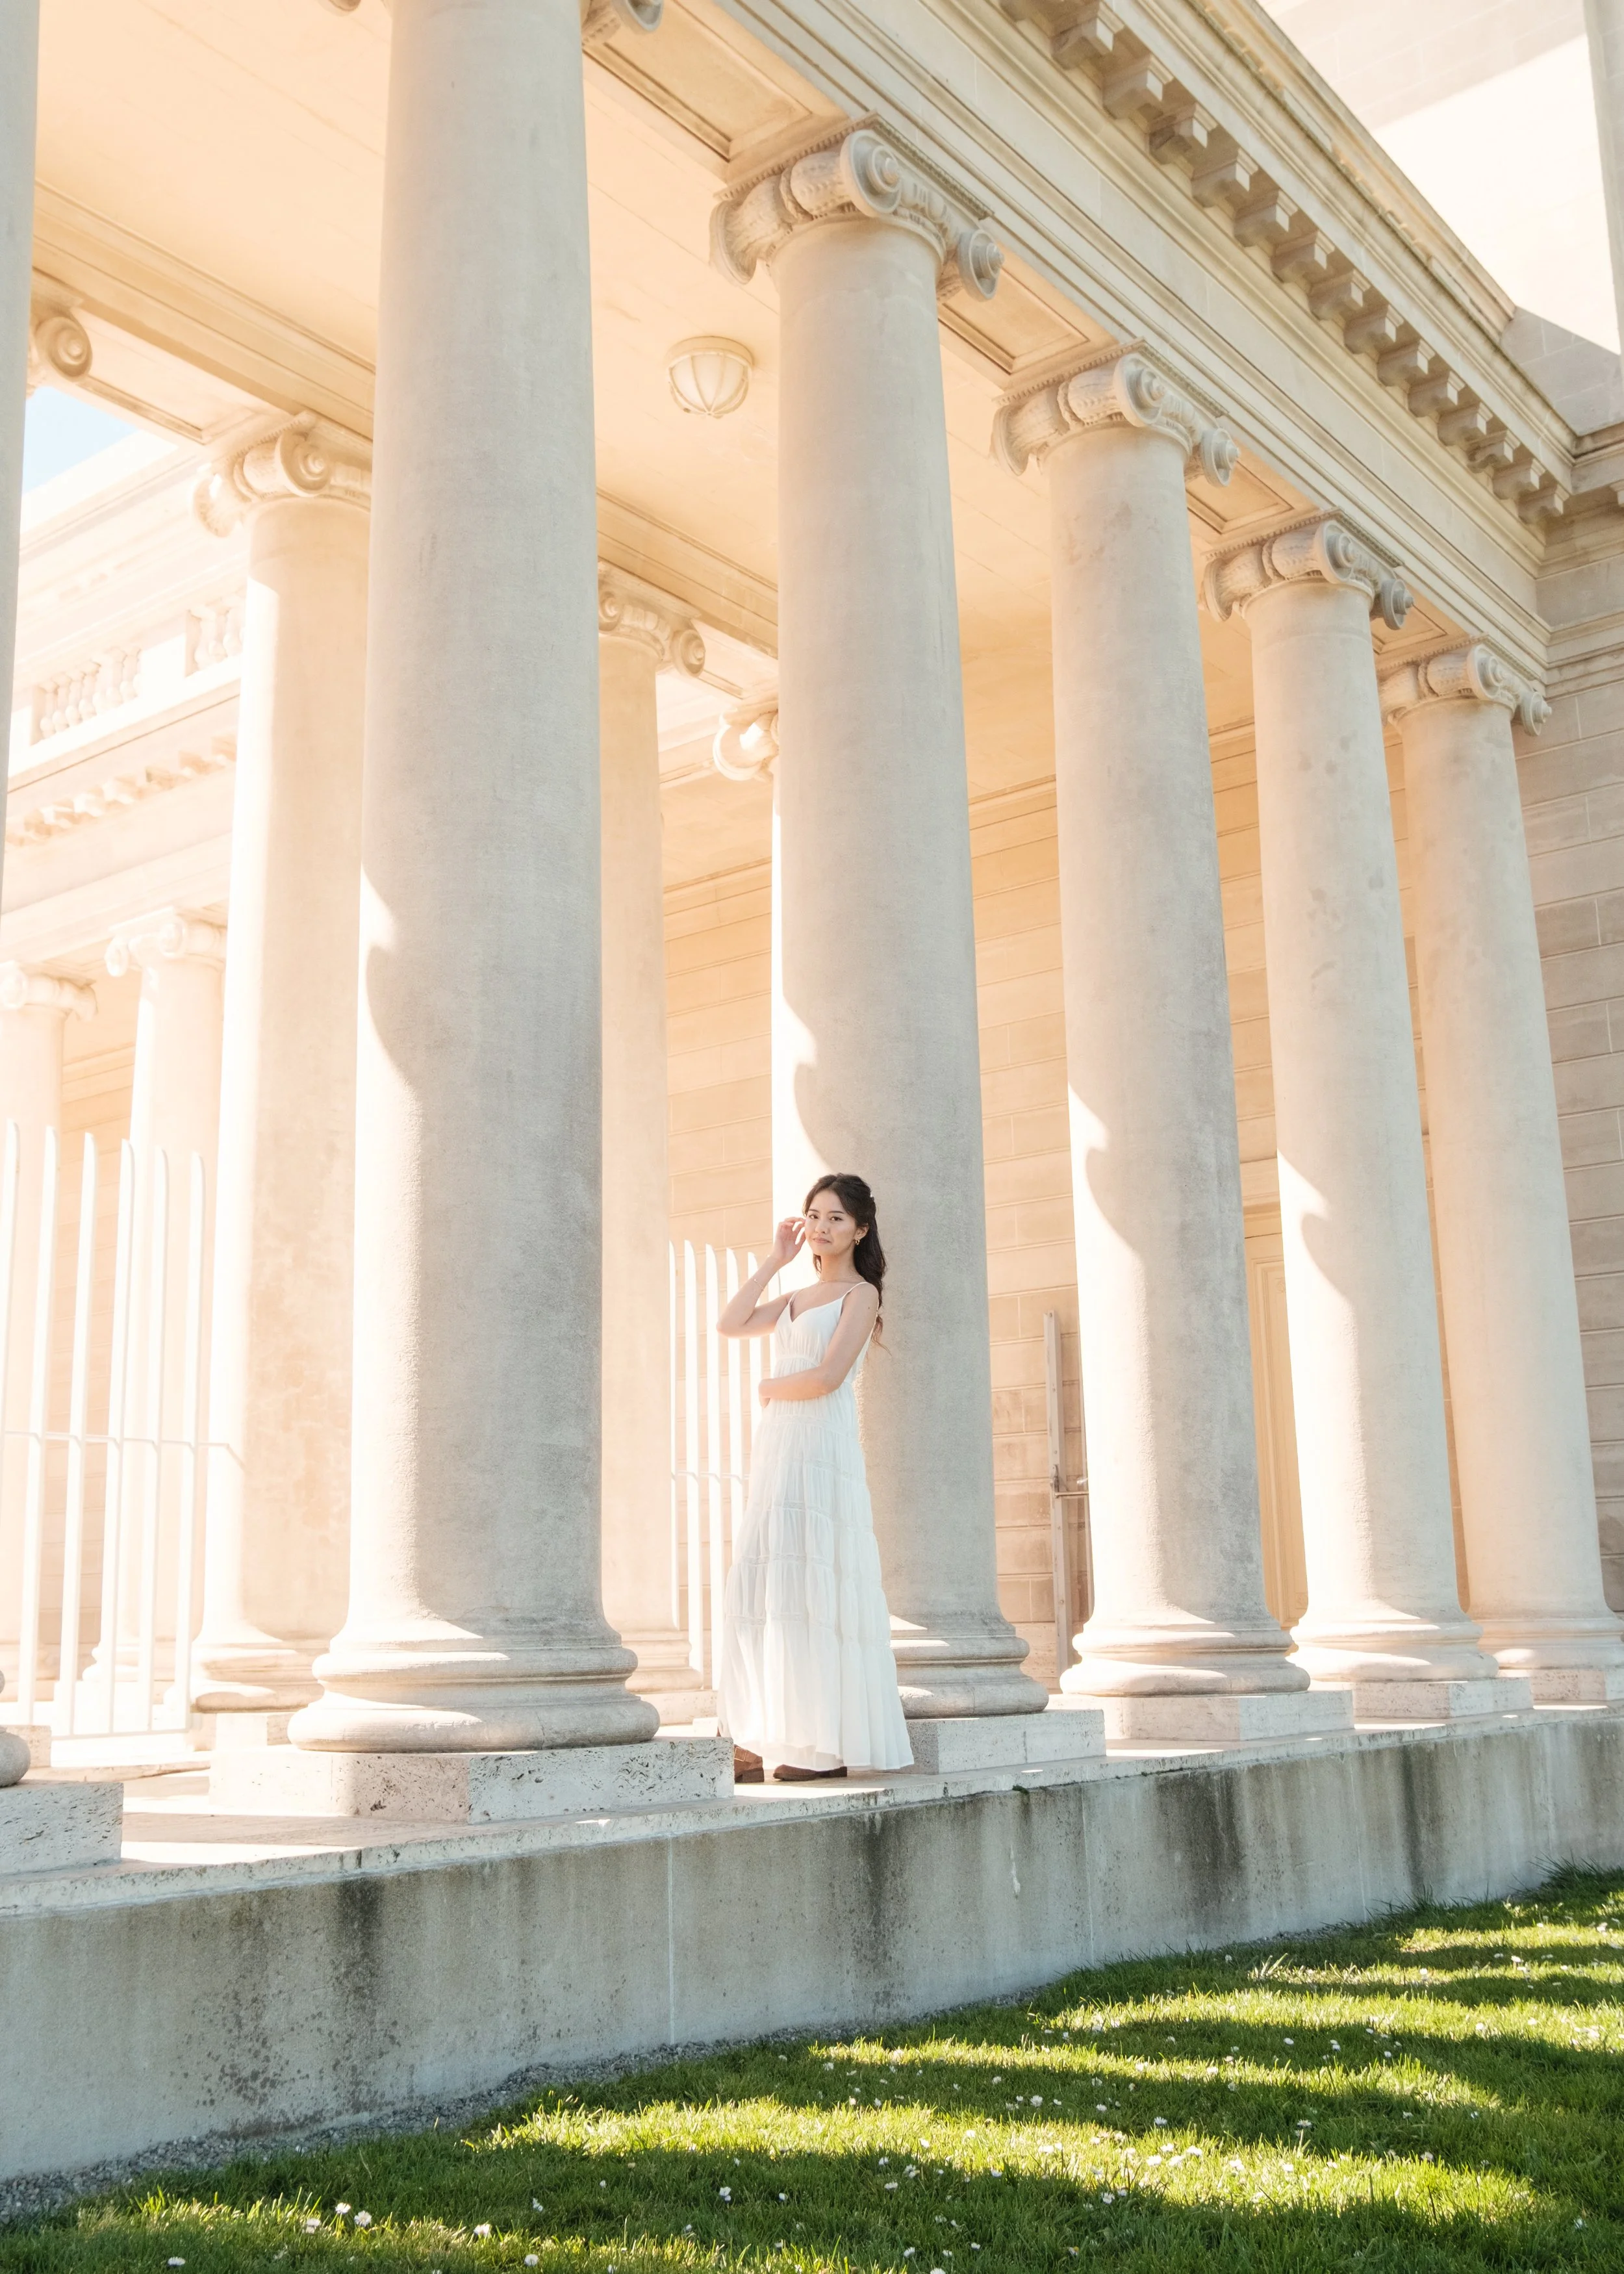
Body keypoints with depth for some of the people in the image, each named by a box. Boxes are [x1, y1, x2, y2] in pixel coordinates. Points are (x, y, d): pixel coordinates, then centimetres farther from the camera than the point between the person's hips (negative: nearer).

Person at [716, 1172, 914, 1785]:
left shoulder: (860, 1294, -1)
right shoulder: (795, 1298, 22)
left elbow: (827, 1377, -12)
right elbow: (730, 1323, 11)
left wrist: (769, 1388, 4)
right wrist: (776, 1259, 13)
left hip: (822, 1450, -7)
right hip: (776, 1447, 7)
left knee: (812, 1587, -9)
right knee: (763, 1589, 1)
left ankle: (829, 1747, -4)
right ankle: (763, 1744, 2)